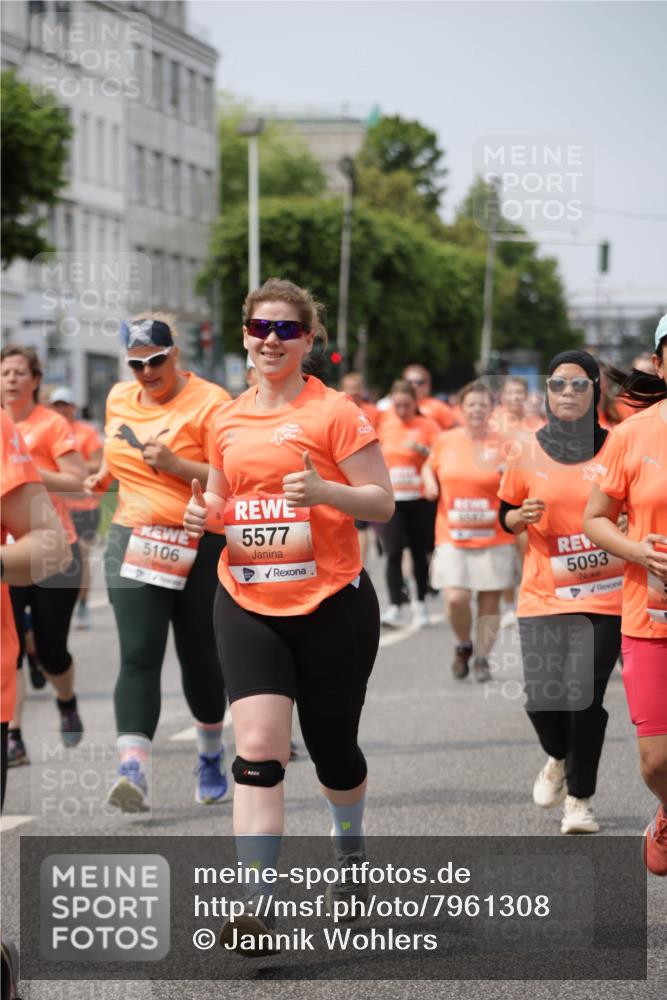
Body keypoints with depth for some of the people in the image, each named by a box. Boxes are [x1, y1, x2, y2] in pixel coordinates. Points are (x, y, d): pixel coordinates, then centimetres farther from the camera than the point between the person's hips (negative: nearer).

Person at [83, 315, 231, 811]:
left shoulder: (209, 402, -9)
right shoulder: (119, 399, 10)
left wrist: (176, 465, -24)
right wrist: (105, 474, 10)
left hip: (199, 547, -3)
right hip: (133, 543, 3)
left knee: (199, 657, 8)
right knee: (138, 656, -11)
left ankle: (211, 754, 33)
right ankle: (133, 769, -23)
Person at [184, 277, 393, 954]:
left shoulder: (334, 411, -6)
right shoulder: (228, 421, 9)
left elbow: (382, 502, -7)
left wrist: (323, 489, -25)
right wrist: (204, 513, 0)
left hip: (331, 602, -3)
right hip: (247, 605, 3)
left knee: (331, 747, 12)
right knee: (257, 747, -13)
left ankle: (350, 848, 43)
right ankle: (256, 904, -16)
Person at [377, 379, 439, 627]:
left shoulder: (427, 426, -3)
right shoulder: (386, 424, 6)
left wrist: (423, 449, -24)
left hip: (419, 499, -2)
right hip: (390, 498, 2)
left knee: (419, 553, 8)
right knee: (393, 553, -11)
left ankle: (421, 604, 24)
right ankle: (395, 607, -14)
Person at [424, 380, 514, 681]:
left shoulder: (503, 445, 0)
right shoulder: (446, 441, 5)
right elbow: (430, 466, 25)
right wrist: (430, 482, 4)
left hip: (493, 538, -1)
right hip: (453, 537, 1)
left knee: (489, 600, 0)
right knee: (455, 598, -11)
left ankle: (482, 658, 17)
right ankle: (463, 645, 17)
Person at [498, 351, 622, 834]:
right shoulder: (527, 453, 3)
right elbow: (505, 516, 13)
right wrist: (522, 516, -8)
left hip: (603, 597, -2)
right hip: (543, 596, 2)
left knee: (584, 697, -10)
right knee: (542, 698, -6)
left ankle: (580, 799, 11)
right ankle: (558, 759, 30)